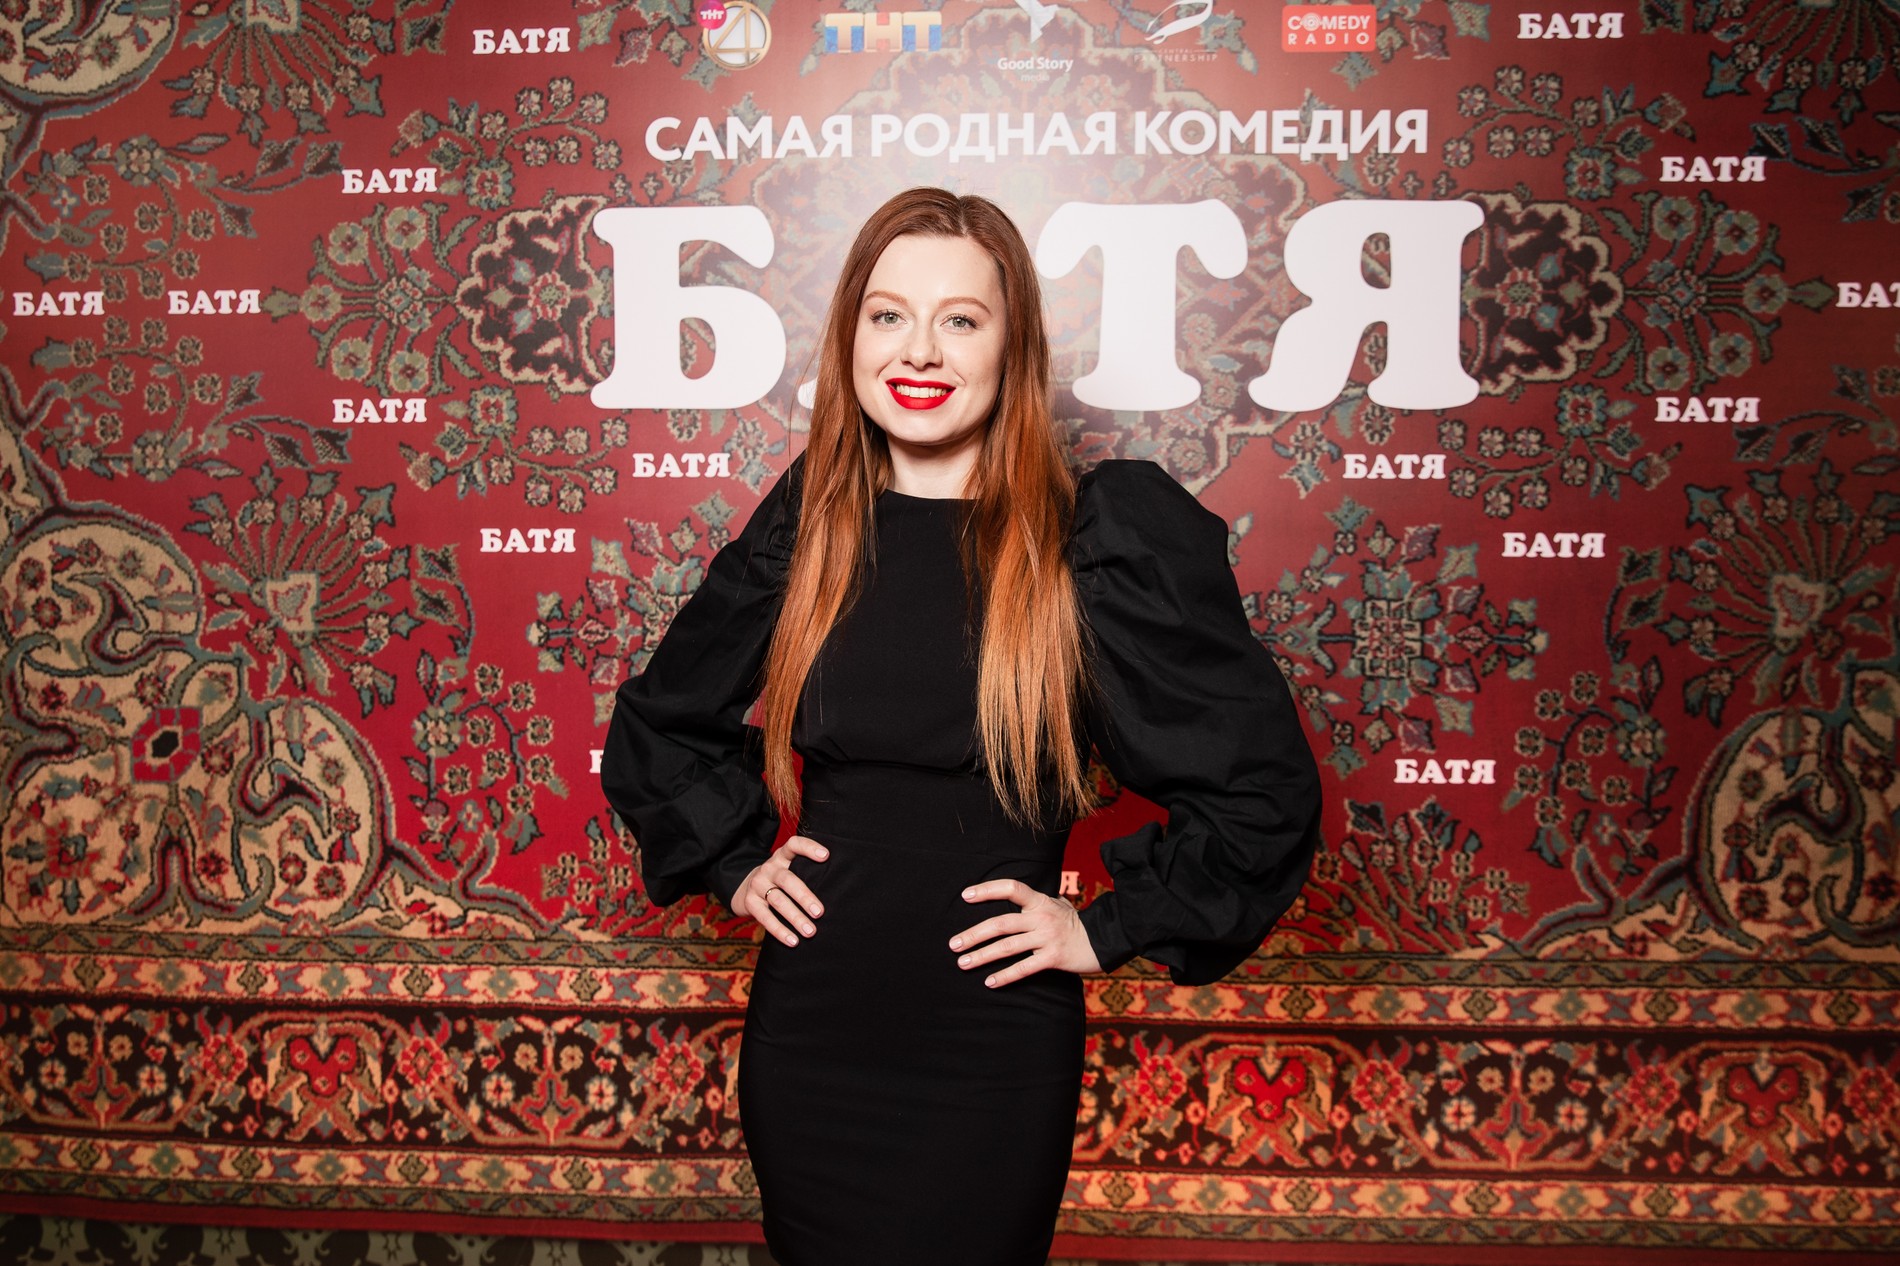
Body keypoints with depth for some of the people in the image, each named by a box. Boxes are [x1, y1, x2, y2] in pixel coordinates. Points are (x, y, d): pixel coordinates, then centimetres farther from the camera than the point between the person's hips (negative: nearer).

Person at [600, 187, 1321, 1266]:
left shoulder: (1105, 540, -10)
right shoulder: (804, 529, 2)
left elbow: (1265, 793, -6)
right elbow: (656, 724, 17)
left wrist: (1108, 929, -5)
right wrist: (732, 862, 7)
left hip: (995, 1056, -3)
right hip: (805, 1041, 4)